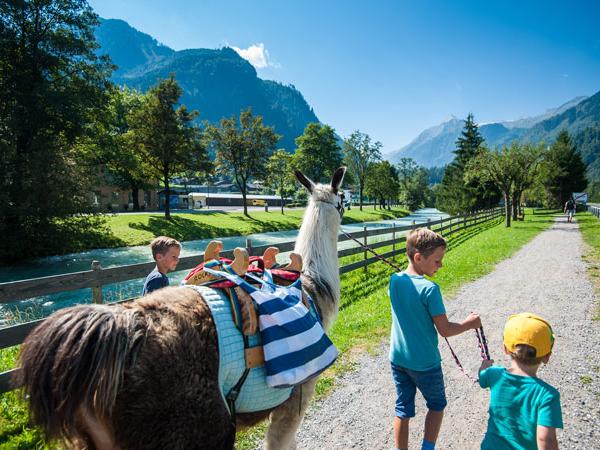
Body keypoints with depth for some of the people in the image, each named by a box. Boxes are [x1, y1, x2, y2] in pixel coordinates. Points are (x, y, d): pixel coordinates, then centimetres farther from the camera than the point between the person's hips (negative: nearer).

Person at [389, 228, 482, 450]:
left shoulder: (394, 280, -4)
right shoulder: (430, 289, -23)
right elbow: (445, 330, -17)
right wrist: (469, 323, -2)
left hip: (398, 358, 5)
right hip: (425, 363, -5)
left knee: (403, 409, 17)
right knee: (436, 404, 21)